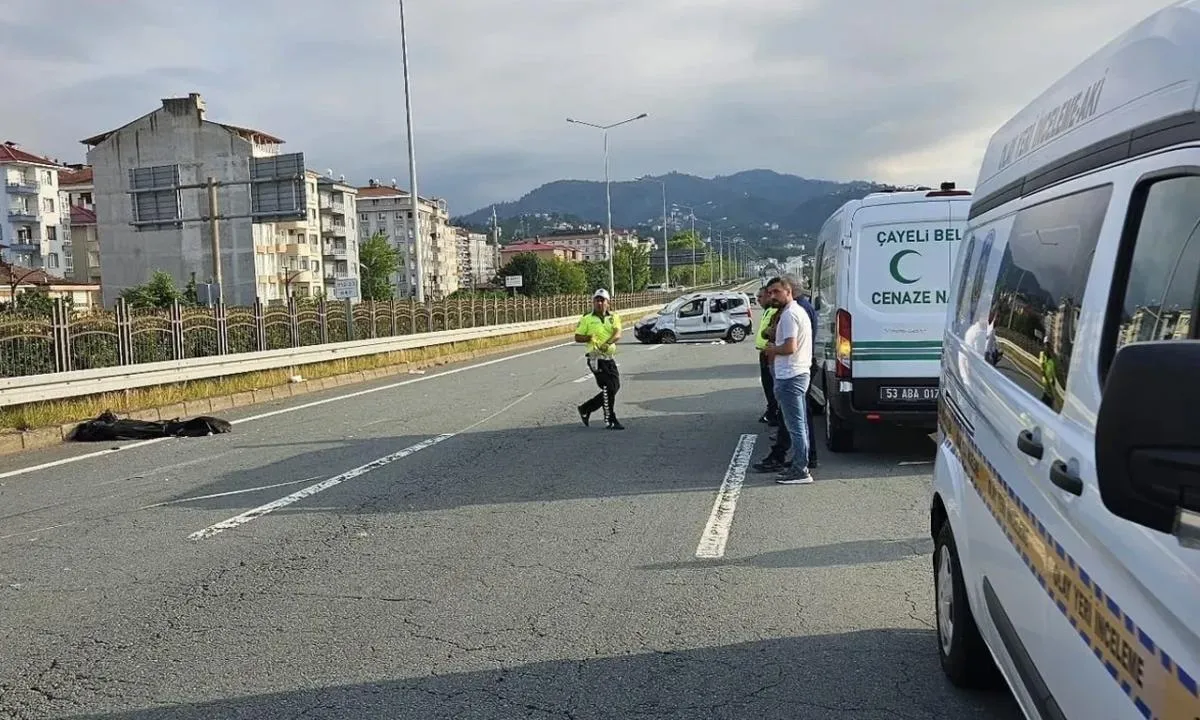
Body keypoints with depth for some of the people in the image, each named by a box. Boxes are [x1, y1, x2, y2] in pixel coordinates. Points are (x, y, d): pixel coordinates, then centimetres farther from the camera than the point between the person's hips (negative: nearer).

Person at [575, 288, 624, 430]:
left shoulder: (613, 317, 8)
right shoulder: (587, 318, 1)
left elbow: (618, 334, -8)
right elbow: (577, 337, 3)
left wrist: (608, 343, -26)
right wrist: (590, 337, -15)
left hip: (610, 358, 5)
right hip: (596, 358, -5)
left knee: (615, 386, 10)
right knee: (608, 389, -8)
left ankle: (585, 409, 23)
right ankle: (610, 420, 3)